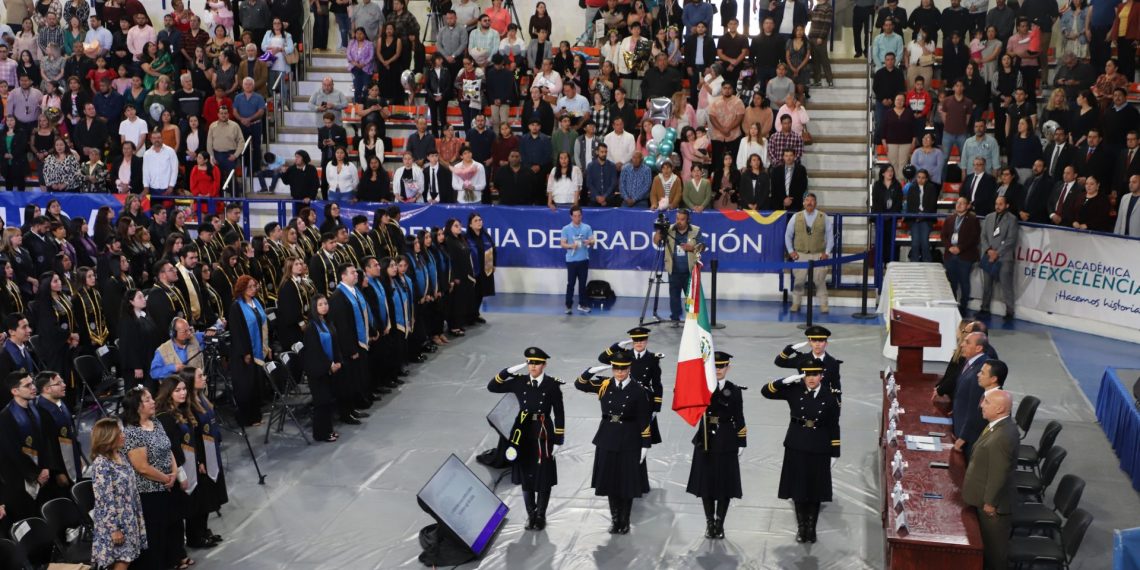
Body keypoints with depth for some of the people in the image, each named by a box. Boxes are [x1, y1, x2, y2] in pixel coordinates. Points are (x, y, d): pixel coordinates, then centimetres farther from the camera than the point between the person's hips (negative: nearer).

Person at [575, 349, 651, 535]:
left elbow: (644, 420, -6)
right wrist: (592, 371, -14)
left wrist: (645, 445, -8)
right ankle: (615, 520, 24)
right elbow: (579, 384, 3)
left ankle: (625, 522, 19)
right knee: (610, 481, 10)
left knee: (627, 482, 5)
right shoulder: (604, 385, 0)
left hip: (629, 442, -3)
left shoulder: (638, 390, -8)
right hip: (607, 440, 3)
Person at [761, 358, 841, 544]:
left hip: (819, 451, -1)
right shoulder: (794, 391, -5)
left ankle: (811, 528, 24)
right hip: (796, 448, 1)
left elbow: (834, 426, -1)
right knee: (798, 489, 9)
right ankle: (801, 527, 24)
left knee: (815, 490, 9)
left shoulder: (830, 396, -6)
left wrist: (835, 453, 0)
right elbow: (766, 392, -8)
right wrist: (786, 381, -20)